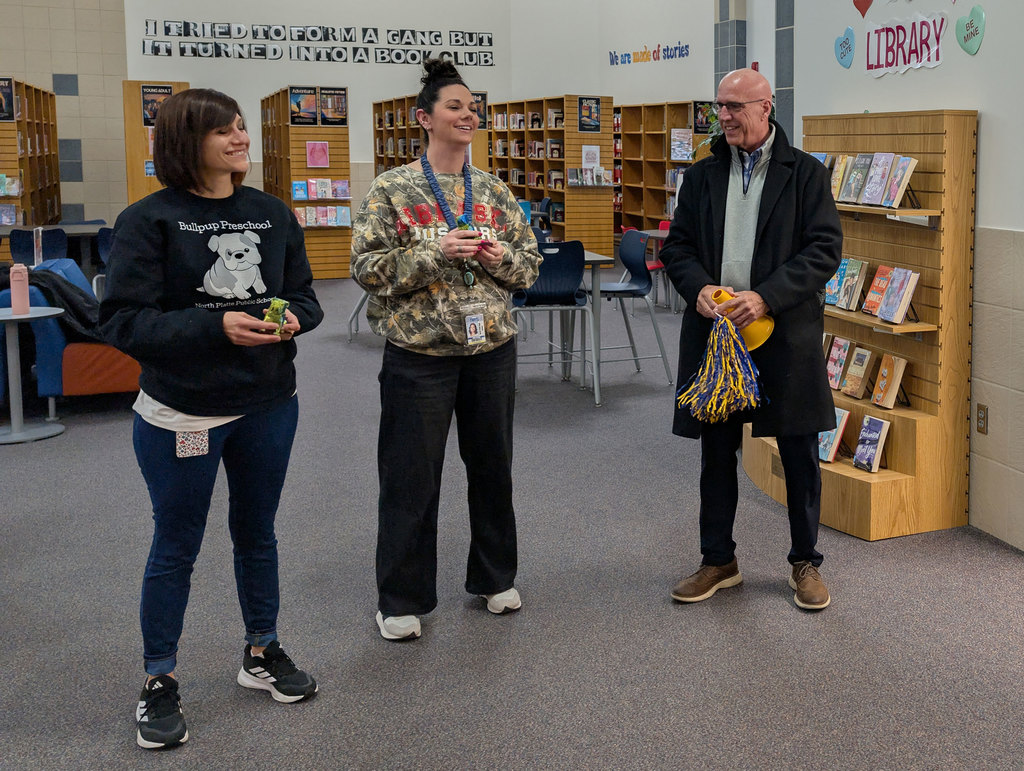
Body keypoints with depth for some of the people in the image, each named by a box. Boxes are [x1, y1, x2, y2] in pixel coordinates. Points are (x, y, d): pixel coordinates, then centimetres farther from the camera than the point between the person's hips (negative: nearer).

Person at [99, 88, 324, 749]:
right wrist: (216, 326, -29)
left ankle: (263, 654, 37)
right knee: (176, 549, 8)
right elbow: (123, 321, -17)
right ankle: (160, 683, 24)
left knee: (257, 533, 19)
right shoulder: (148, 221, -12)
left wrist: (293, 318, -15)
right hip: (181, 414, -4)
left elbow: (305, 294, 9)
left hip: (268, 407, 4)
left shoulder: (272, 213, 2)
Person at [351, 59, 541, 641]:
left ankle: (495, 576, 34)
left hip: (491, 348, 4)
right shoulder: (393, 190, -4)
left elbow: (531, 265, 11)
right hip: (420, 353, -4)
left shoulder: (496, 192, 7)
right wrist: (438, 252, -20)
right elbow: (368, 266, -10)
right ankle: (402, 599, 18)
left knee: (493, 465, 15)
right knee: (411, 477, 3)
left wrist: (500, 257, -11)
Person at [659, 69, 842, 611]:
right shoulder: (702, 176, 10)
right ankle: (718, 561, 26)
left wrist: (767, 297, -19)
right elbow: (677, 245, 10)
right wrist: (699, 287, -11)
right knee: (716, 453, 11)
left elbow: (825, 249, -8)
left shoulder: (806, 173, -1)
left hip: (785, 335, -3)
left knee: (800, 455, 6)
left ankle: (805, 562, 23)